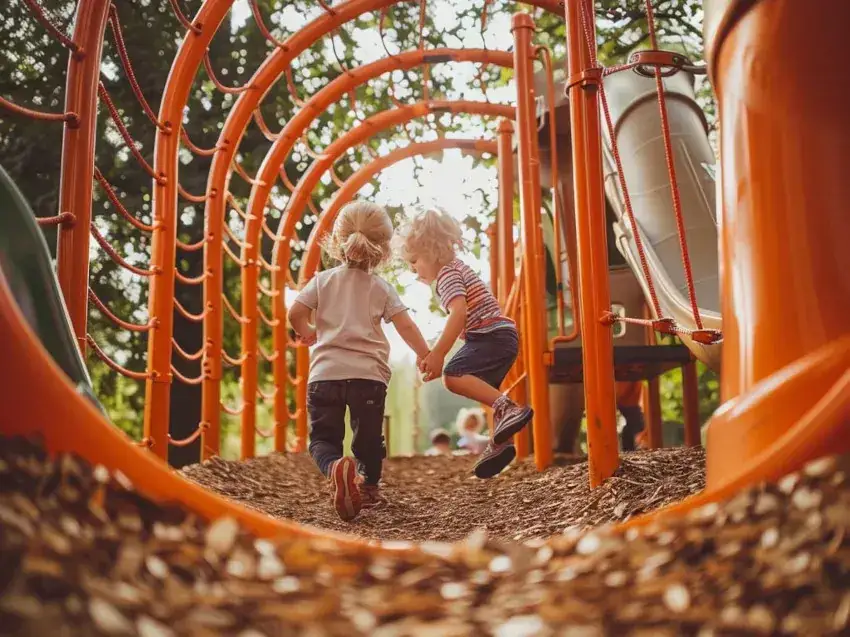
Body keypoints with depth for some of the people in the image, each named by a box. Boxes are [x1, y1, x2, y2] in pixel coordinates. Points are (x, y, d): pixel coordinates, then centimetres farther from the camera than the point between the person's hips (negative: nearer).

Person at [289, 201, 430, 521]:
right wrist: (426, 356, 12)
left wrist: (307, 333, 22)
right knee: (369, 437, 18)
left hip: (325, 372, 0)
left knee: (323, 437, 5)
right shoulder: (381, 288, 5)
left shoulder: (323, 280, 7)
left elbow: (295, 314, 1)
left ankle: (336, 468, -25)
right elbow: (406, 327, -2)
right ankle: (369, 486, 32)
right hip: (368, 374, 0)